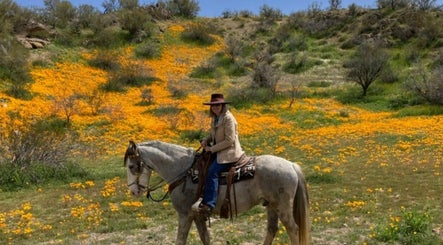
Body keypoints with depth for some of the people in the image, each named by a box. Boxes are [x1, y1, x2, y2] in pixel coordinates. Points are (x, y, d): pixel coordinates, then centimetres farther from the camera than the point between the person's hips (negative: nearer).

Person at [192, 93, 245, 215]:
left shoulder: (228, 118, -15)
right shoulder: (215, 118, 11)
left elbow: (229, 140, -19)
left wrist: (212, 148, -16)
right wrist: (206, 140, 1)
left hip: (229, 152, -10)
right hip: (218, 151, 10)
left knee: (212, 171, -24)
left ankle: (208, 204, -26)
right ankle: (203, 195, -2)